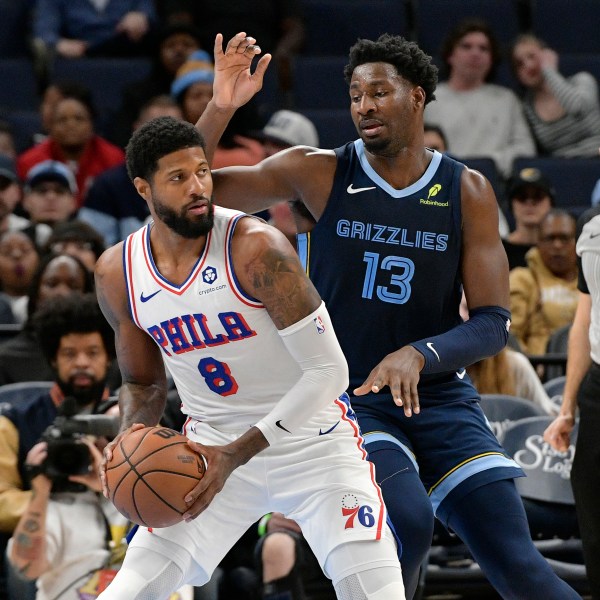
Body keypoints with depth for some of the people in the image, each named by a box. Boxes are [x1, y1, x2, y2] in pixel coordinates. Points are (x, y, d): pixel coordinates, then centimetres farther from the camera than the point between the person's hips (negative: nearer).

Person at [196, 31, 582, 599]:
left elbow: (493, 323, -5)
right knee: (408, 521, -29)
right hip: (346, 397, -2)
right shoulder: (320, 173, -4)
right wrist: (220, 107, -21)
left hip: (439, 397, 2)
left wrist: (418, 356, -24)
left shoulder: (467, 191, -2)